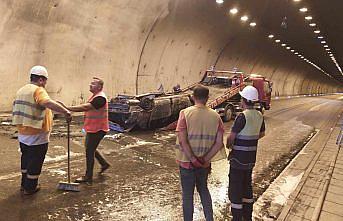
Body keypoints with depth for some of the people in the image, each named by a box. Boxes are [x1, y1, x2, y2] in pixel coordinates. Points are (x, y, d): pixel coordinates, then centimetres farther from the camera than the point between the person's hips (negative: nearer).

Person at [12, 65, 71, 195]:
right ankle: (30, 188, 17)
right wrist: (65, 111, -39)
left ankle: (24, 184, 35)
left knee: (26, 158, 22)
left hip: (23, 133, 9)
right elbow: (48, 103, -38)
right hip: (37, 135, -9)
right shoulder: (38, 90, -18)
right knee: (35, 161, 6)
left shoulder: (21, 90, 11)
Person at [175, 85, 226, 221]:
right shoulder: (215, 116, -5)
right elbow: (219, 143, -9)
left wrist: (193, 160, -14)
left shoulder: (185, 113, -14)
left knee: (187, 194, 13)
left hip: (187, 161, -3)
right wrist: (205, 159, -8)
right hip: (205, 163, 3)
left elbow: (182, 140, -20)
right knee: (203, 189, 26)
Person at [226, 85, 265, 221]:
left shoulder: (243, 116, -22)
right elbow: (262, 134, 16)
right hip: (251, 158, 8)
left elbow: (231, 137, -18)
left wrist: (228, 145, 1)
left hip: (239, 158, -8)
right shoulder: (259, 116, 2)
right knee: (247, 186, 21)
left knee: (235, 189, 3)